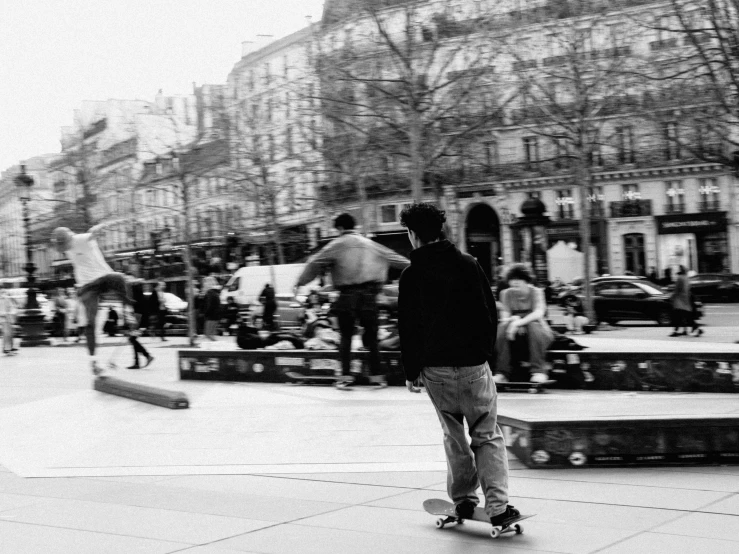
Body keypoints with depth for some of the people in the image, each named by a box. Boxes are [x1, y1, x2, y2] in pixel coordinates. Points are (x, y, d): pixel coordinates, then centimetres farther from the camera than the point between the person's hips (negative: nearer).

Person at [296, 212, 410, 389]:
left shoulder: (337, 245, 2)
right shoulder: (370, 244, 13)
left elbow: (315, 263, 0)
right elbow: (393, 258, 21)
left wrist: (301, 282, 11)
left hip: (348, 294, -2)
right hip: (369, 293, 2)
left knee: (346, 336, 7)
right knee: (371, 336, 9)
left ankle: (346, 376, 1)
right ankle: (376, 376, 7)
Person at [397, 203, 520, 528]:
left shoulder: (411, 276, -4)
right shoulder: (468, 265, -1)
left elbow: (408, 328, -2)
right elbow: (490, 314, 2)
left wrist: (410, 372, 7)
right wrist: (488, 354, 13)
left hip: (434, 367, 0)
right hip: (474, 363, 0)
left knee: (454, 434, 17)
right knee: (487, 435, 4)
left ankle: (463, 500, 19)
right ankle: (497, 506, -7)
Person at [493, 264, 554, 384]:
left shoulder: (536, 292, -5)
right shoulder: (506, 294, 3)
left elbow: (538, 313, -22)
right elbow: (504, 316, -6)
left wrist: (519, 322, -38)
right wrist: (513, 320, -29)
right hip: (516, 333, 2)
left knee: (533, 325, -36)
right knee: (502, 328, -28)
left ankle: (539, 371, -33)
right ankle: (501, 373, -27)